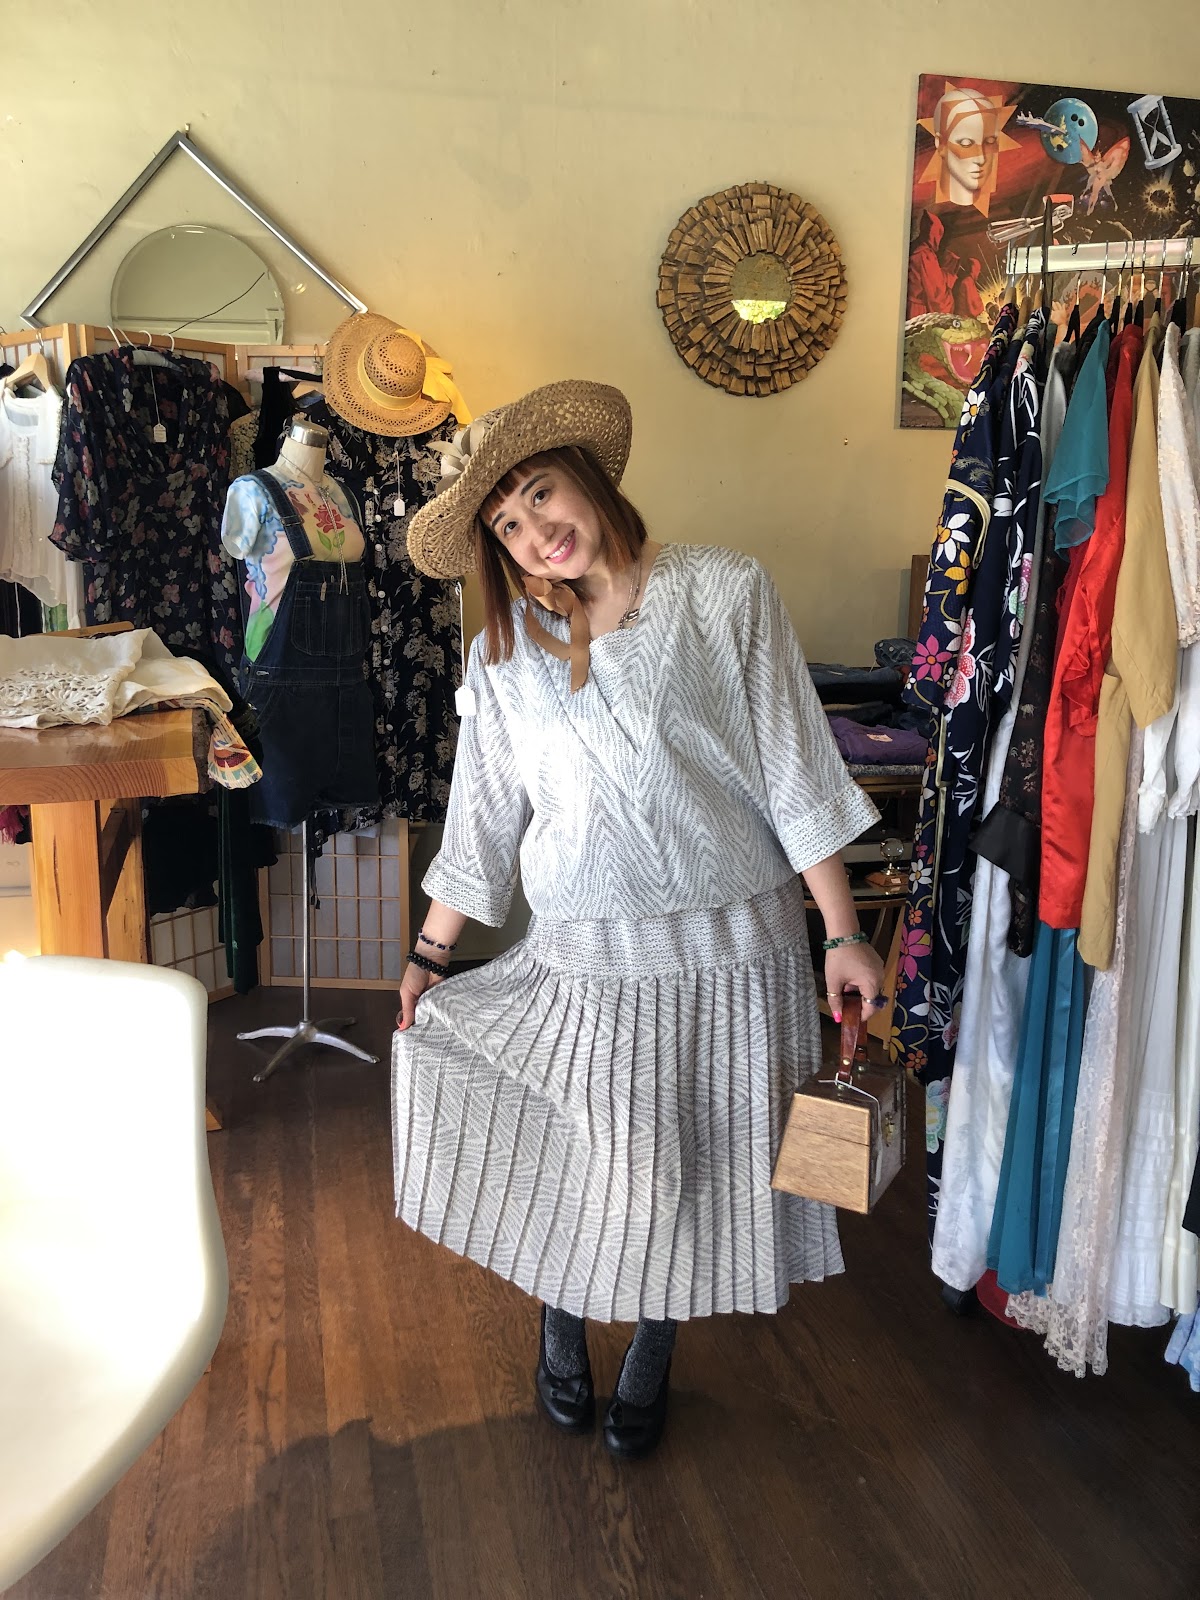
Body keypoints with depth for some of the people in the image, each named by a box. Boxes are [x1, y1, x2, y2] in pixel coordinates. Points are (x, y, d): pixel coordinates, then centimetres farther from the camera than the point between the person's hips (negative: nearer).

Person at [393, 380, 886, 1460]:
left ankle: (652, 1358, 39)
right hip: (588, 956, 1)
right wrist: (429, 952, 12)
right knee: (570, 1165, 4)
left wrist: (843, 934, -6)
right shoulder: (507, 650, 4)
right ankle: (561, 1326, 38)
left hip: (735, 943, -1)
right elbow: (483, 814, 11)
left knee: (692, 1166, 11)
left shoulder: (724, 591, -5)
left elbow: (794, 768, -5)